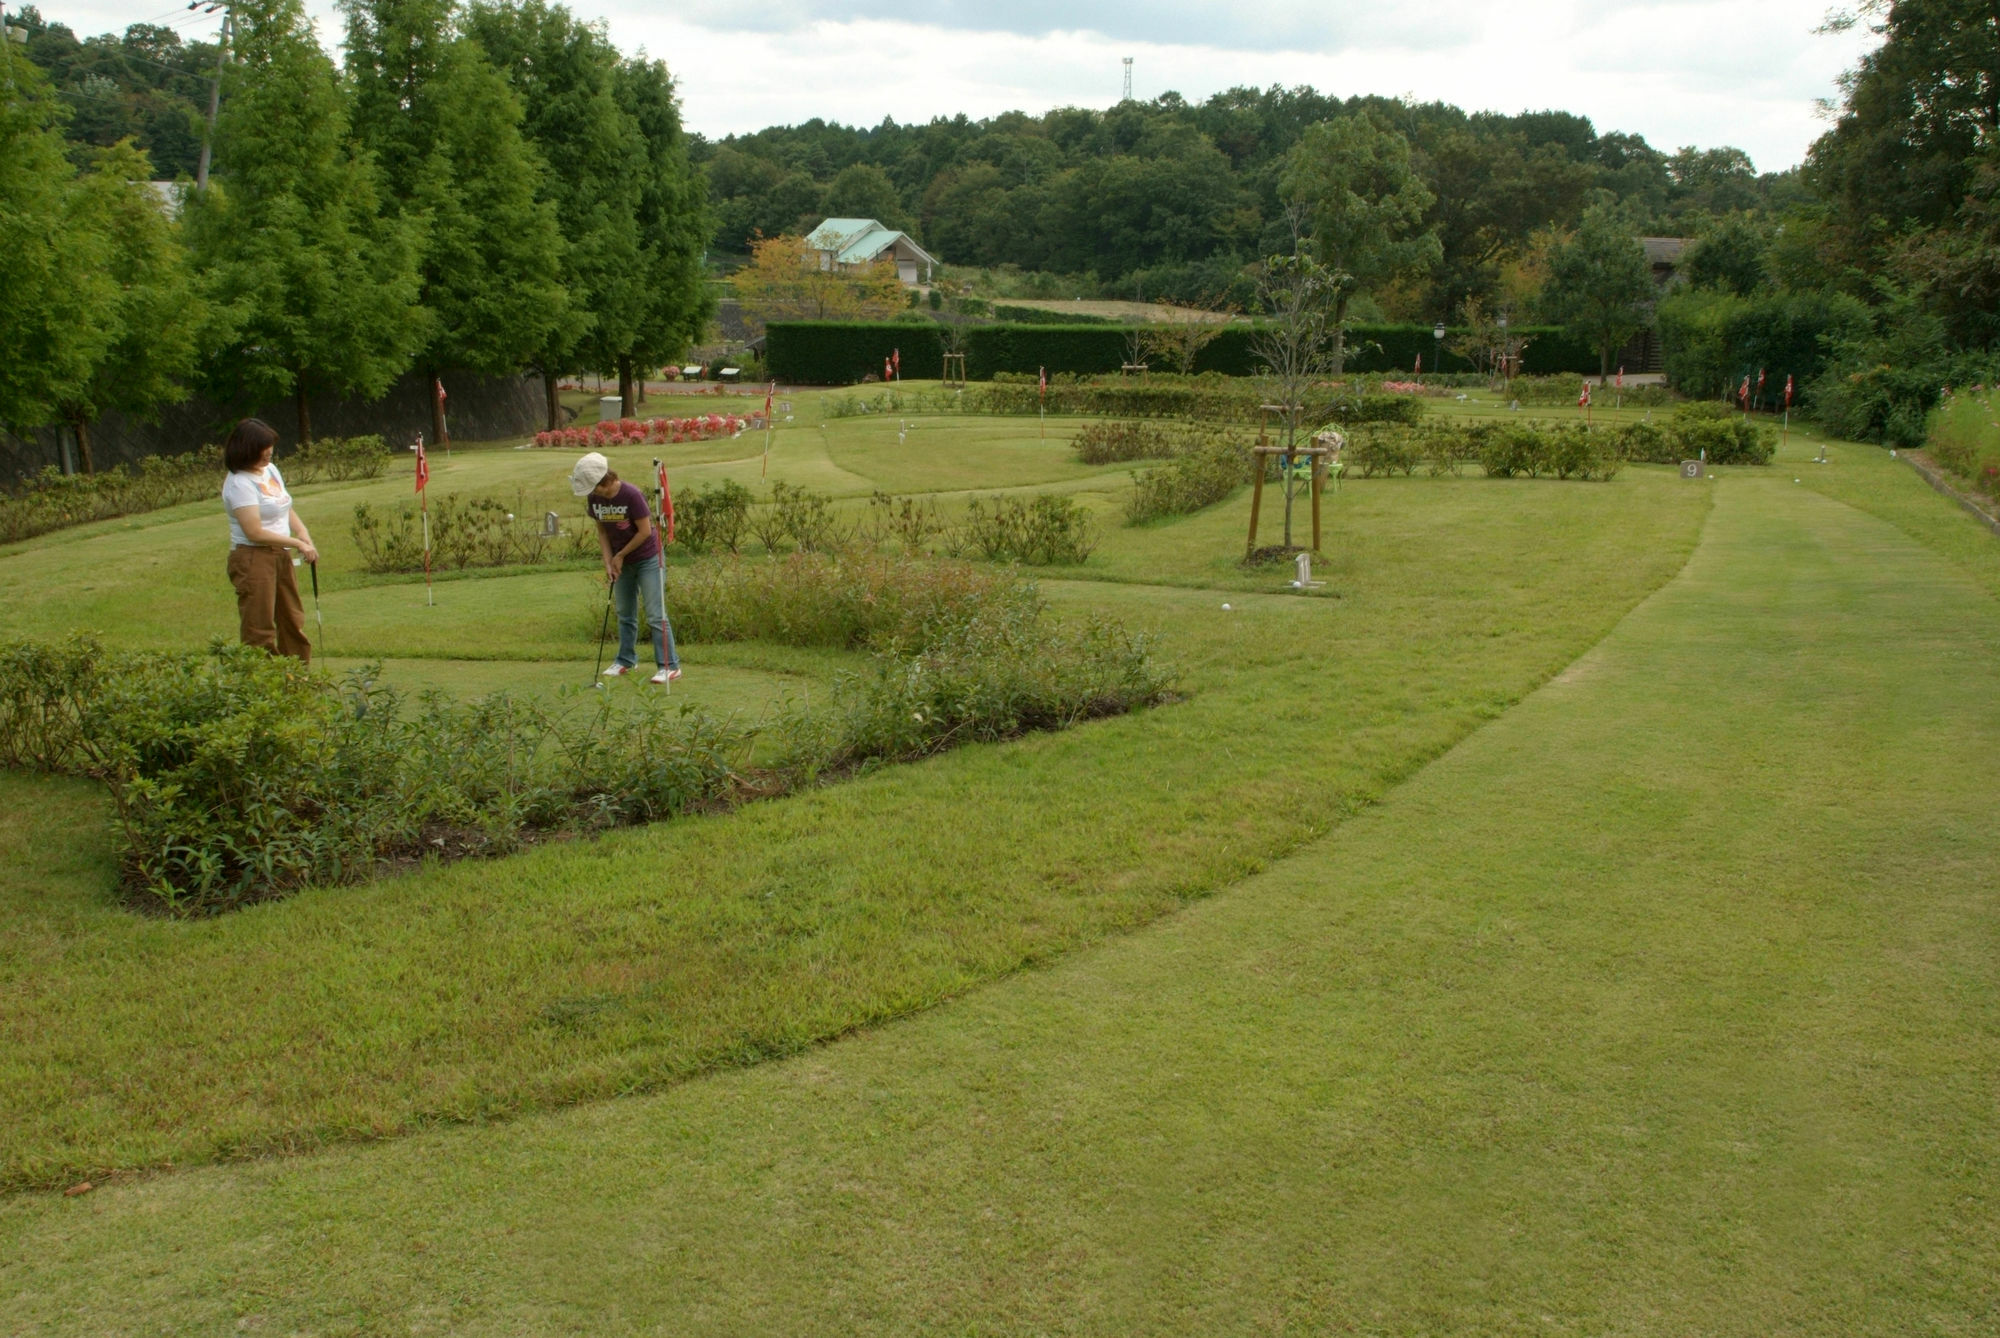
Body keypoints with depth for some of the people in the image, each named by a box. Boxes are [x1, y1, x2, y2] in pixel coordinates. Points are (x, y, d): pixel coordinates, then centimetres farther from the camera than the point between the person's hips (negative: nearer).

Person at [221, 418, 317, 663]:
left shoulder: (270, 470, 10)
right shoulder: (239, 483, -16)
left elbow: (286, 509, 17)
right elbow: (255, 532, -21)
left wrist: (304, 534, -3)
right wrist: (297, 543, -16)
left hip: (281, 557, 9)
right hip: (253, 559, -9)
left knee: (294, 624, 15)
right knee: (260, 633, -6)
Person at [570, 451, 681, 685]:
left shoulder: (631, 494, -25)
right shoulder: (595, 499, -6)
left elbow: (645, 531, -21)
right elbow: (602, 531, 4)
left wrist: (620, 555, -13)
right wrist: (608, 561, -7)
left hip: (647, 559, -7)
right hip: (622, 562, 7)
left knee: (655, 614, -9)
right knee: (625, 614, 16)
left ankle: (670, 666, -6)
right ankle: (626, 661, 30)